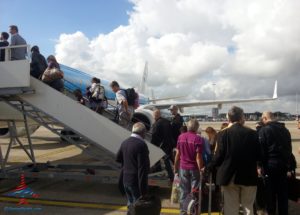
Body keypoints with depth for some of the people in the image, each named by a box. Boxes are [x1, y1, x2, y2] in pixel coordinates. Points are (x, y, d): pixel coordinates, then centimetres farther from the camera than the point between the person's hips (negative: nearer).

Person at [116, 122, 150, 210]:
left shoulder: (125, 143, 3)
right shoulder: (141, 145, -21)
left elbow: (118, 158, 18)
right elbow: (142, 168, -22)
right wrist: (143, 189, -20)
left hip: (126, 179, 8)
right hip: (136, 182, -7)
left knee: (131, 204, 21)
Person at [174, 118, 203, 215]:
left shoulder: (181, 137, -2)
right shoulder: (198, 139, -14)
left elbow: (177, 154, 2)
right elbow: (198, 157, -15)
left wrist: (176, 167, 12)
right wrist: (201, 169, -9)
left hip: (183, 167, 3)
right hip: (194, 168, -3)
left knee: (184, 191, 12)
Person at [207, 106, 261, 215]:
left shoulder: (224, 133, -9)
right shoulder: (252, 133, -5)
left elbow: (220, 155, -10)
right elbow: (259, 155, -2)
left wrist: (209, 167, 6)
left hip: (230, 176, -1)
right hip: (249, 176, 1)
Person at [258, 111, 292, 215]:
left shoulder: (264, 130, -11)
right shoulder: (285, 129, 9)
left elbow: (262, 149, -14)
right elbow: (289, 148, 13)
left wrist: (262, 165, -7)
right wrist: (287, 163, 17)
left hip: (270, 164, -5)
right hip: (284, 164, 5)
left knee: (270, 191, 8)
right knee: (283, 191, 14)